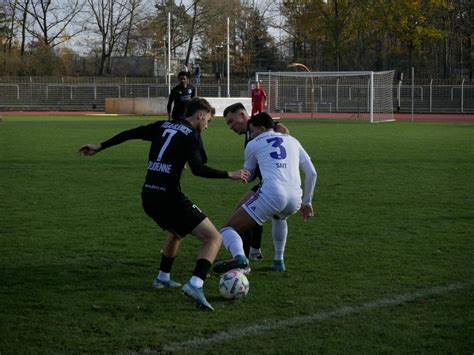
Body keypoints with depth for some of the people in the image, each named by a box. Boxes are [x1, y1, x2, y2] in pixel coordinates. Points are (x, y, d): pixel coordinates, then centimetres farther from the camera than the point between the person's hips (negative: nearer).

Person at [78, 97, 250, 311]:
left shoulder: (163, 126, 15)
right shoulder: (191, 136, -6)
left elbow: (129, 134, 19)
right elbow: (198, 169, -19)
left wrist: (100, 147, 29)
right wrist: (230, 175, -12)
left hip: (148, 198, 8)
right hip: (169, 197, -8)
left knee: (177, 233, 36)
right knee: (214, 238, -6)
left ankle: (163, 278, 42)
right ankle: (196, 284, -25)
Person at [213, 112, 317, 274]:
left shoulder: (254, 144, 15)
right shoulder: (292, 141, 26)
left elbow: (248, 177, 28)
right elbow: (312, 173, 24)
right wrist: (306, 202, 32)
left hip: (271, 193, -5)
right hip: (295, 200, 5)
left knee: (228, 229, 0)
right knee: (279, 216, 41)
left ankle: (239, 257, -32)